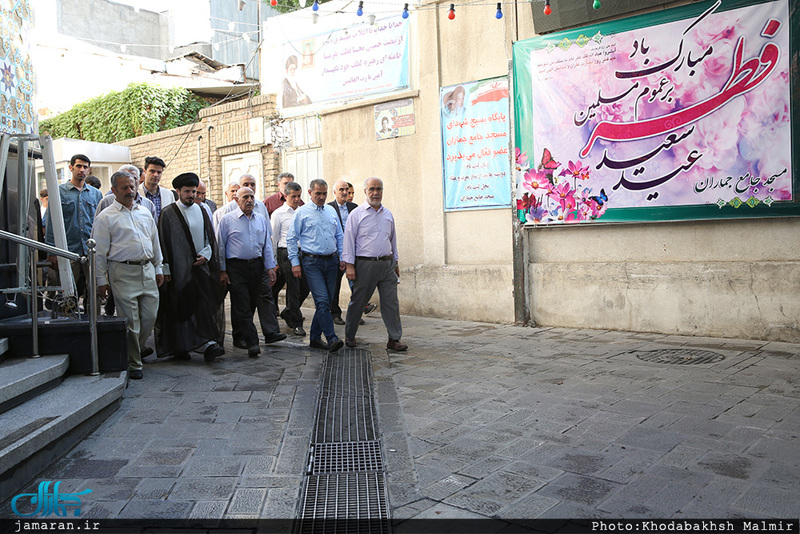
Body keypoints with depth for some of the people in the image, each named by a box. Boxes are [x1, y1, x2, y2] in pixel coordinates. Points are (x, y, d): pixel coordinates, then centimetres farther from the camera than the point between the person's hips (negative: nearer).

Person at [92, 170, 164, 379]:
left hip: (147, 270, 5)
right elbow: (99, 251, -1)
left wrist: (158, 268, 18)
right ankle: (133, 363, 10)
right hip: (123, 272, -5)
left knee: (150, 316, 4)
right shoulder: (106, 217, -1)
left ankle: (135, 349, 27)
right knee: (130, 320, -3)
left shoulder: (145, 213, 16)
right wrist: (101, 279, -4)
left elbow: (155, 242, 21)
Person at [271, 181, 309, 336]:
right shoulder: (278, 213, 0)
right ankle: (296, 323, 5)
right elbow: (273, 238, 2)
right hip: (287, 253, -5)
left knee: (305, 287, 5)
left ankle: (287, 313, 28)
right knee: (294, 289, -4)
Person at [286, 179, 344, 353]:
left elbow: (339, 236, 21)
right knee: (322, 300, -14)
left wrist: (342, 258, 13)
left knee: (327, 301, 7)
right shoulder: (301, 213, 0)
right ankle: (332, 338, -15)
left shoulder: (332, 211, 14)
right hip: (312, 262, -5)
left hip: (331, 261, 5)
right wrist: (295, 263, -5)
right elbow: (291, 239, 0)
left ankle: (315, 338, 17)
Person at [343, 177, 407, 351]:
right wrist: (350, 265, -9)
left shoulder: (388, 214, 14)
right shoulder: (356, 214, -1)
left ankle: (394, 339, 4)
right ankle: (349, 335, 22)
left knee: (391, 302, -1)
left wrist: (395, 263, 22)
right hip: (365, 264, -4)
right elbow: (349, 240, -3)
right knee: (358, 301, 6)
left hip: (387, 264, 4)